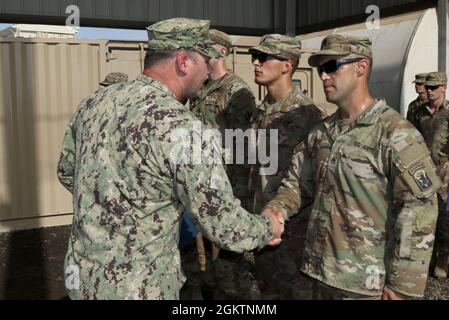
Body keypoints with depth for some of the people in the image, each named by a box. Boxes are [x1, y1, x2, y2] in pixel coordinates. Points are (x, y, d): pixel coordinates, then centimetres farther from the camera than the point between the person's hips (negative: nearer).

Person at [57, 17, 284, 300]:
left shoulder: (94, 103, -1)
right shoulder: (180, 127, -24)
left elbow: (67, 172, 14)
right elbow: (225, 227, -21)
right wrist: (268, 229, -1)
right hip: (136, 288, -7)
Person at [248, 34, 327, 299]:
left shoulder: (309, 114, -16)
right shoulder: (262, 113, 8)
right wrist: (255, 214, 16)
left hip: (293, 223, -7)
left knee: (292, 291, 7)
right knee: (268, 289, 19)